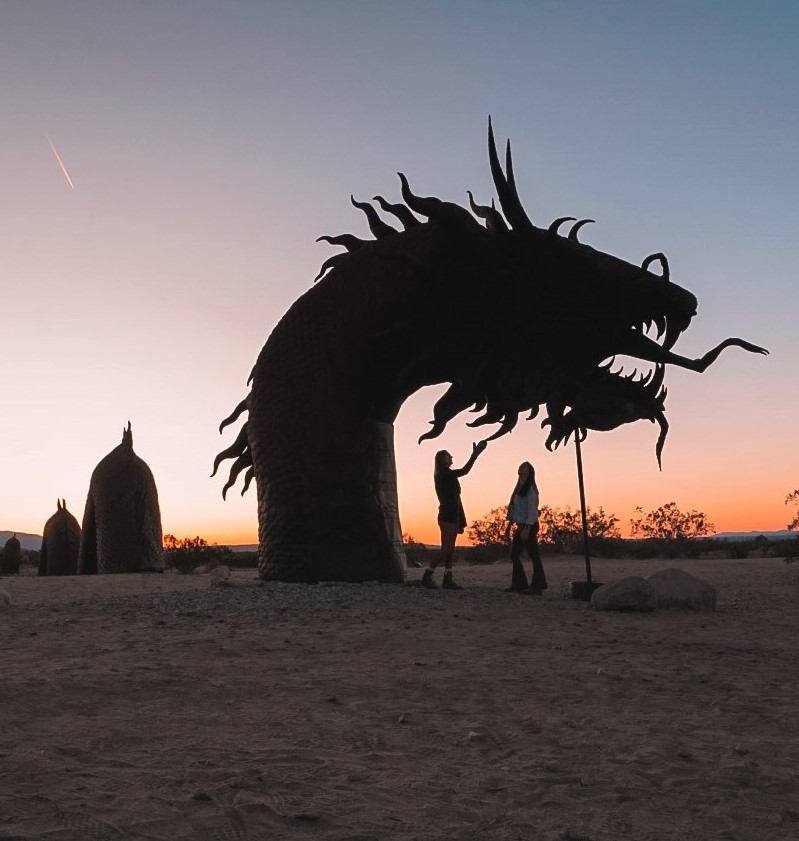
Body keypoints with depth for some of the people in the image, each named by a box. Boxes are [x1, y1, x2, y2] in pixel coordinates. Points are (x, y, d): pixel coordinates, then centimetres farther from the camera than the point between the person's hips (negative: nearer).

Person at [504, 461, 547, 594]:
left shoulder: (530, 488, -9)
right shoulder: (519, 488, 16)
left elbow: (532, 509, -17)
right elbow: (514, 508, 18)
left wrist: (527, 528, -23)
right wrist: (509, 525, 15)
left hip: (529, 526, -9)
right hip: (520, 526, 10)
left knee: (534, 555, -7)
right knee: (514, 555, 10)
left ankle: (537, 587, -5)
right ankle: (519, 584, 15)